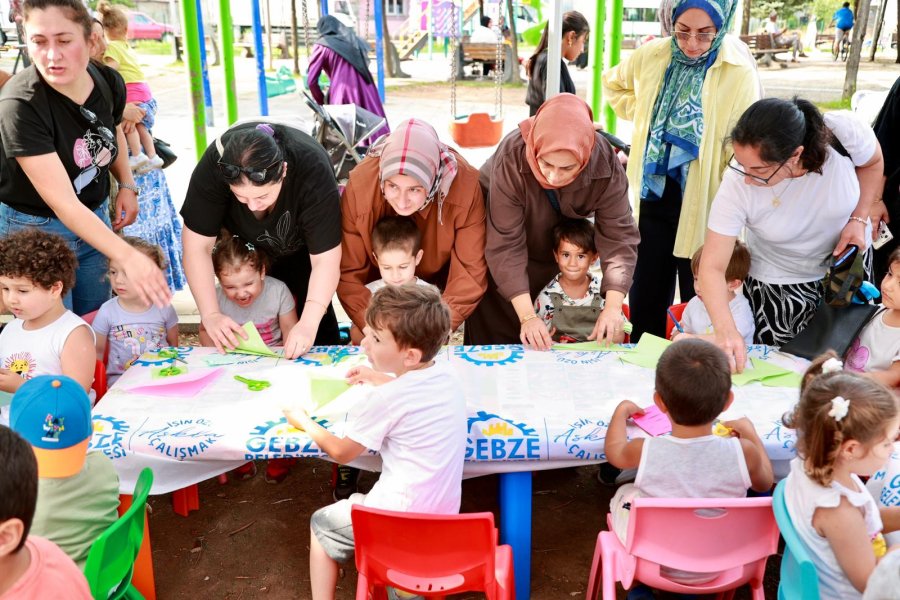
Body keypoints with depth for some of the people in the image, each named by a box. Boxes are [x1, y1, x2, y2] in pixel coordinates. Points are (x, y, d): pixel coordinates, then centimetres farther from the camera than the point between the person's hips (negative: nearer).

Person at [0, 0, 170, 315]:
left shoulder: (109, 82, -10)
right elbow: (63, 204, -30)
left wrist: (127, 185, 2)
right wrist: (128, 256, -36)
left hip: (96, 218, 5)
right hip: (36, 228, -5)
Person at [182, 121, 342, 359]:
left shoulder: (313, 170, -40)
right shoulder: (214, 164, -36)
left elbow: (325, 259, -36)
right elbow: (197, 246, -29)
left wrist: (308, 323, -46)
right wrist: (210, 315, -36)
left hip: (302, 244, -1)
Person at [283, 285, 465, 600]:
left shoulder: (385, 399, -23)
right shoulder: (447, 375, -3)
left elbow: (341, 452, -7)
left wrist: (303, 421, 7)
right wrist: (381, 378, 24)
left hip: (401, 517, -7)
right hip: (444, 514, 7)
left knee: (321, 525, 18)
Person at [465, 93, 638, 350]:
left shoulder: (606, 164, -31)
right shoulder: (511, 158, -37)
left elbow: (618, 235, -27)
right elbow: (505, 244, -35)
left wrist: (613, 308, -37)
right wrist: (527, 316, -40)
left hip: (562, 246, 2)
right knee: (498, 331, -2)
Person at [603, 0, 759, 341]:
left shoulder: (739, 73, -15)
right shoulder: (652, 56, -1)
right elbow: (614, 84, 21)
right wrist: (642, 115, 6)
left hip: (703, 206, -4)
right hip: (655, 195, 4)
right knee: (646, 295, 14)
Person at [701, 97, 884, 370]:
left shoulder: (844, 131, -30)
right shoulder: (737, 184, -34)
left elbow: (872, 162, -4)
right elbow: (712, 267, -31)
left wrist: (858, 219, -18)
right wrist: (725, 330, -46)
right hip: (779, 282, -2)